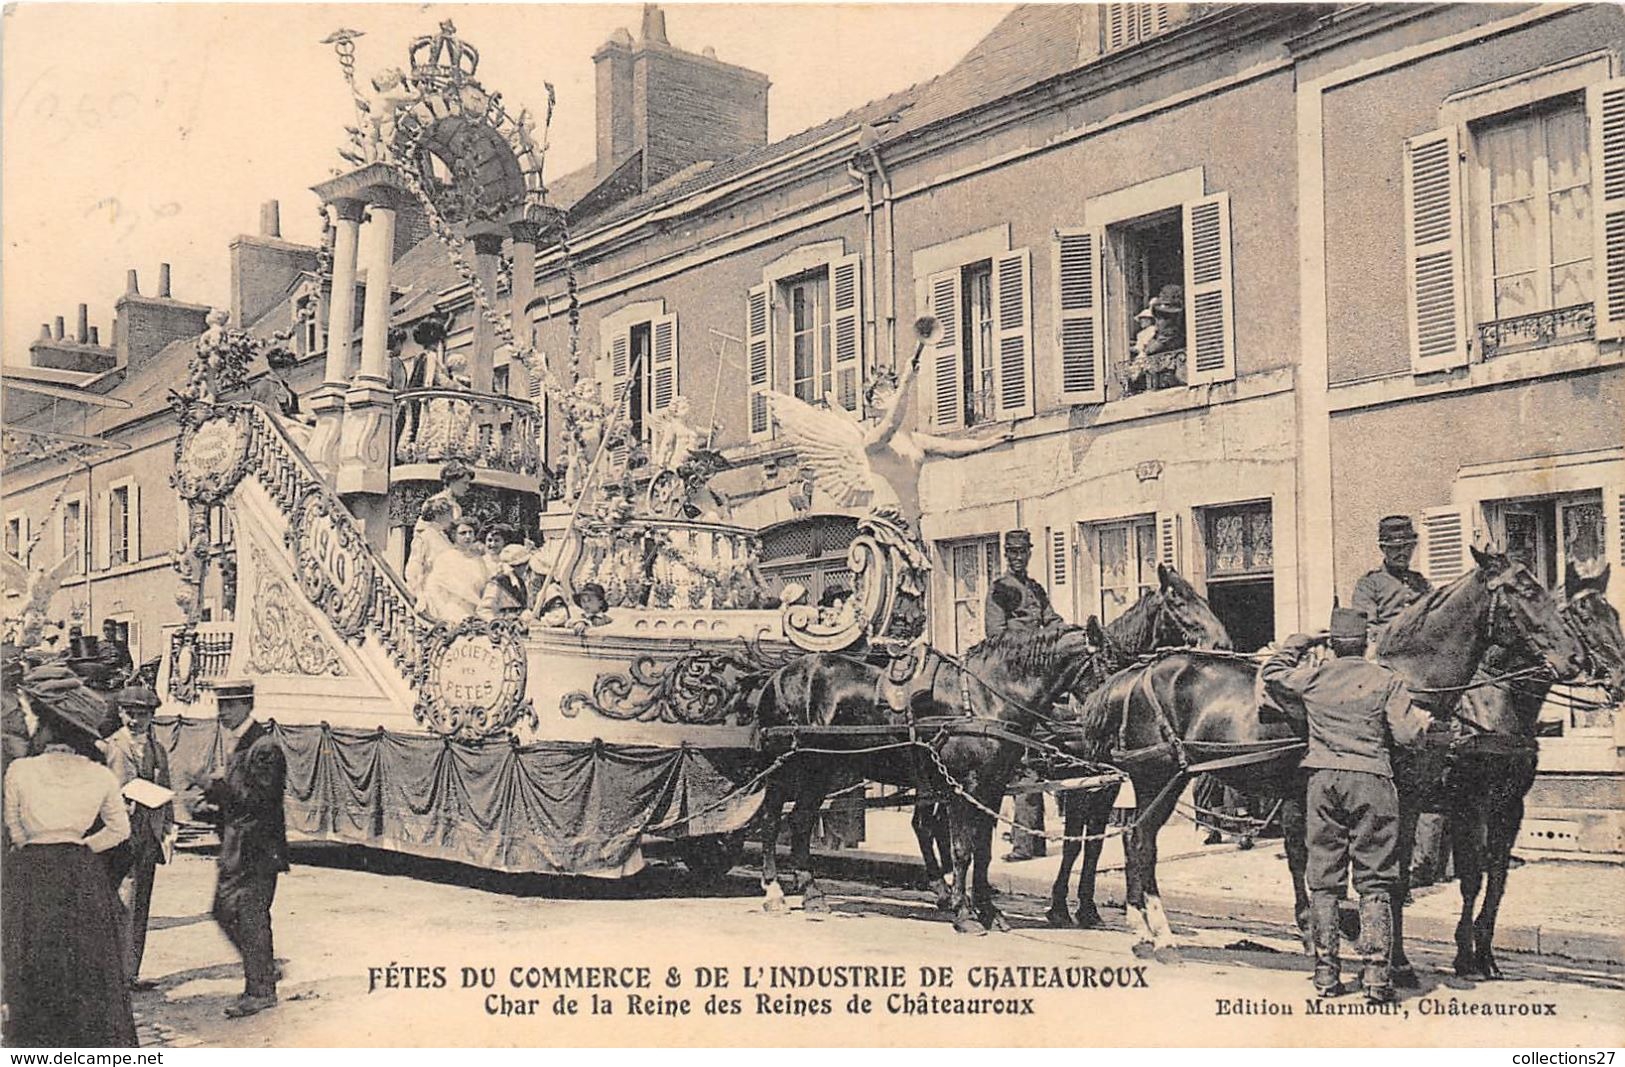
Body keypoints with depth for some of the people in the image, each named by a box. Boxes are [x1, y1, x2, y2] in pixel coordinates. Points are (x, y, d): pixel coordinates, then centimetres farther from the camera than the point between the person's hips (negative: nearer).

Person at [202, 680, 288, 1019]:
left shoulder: (265, 747, -16)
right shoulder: (238, 745, 14)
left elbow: (261, 799, -22)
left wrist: (220, 791, -24)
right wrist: (214, 795, 3)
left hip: (258, 848, -10)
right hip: (235, 847, 10)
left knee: (252, 917, -4)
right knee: (224, 911, 14)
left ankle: (260, 991, 6)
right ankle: (262, 967, 28)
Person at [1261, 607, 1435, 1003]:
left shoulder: (1311, 677, 6)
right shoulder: (1386, 681, -1)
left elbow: (1272, 672, 24)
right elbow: (1409, 733, -5)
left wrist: (1299, 643, 34)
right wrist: (1425, 719, 16)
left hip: (1323, 778, 2)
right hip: (1372, 781, -2)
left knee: (1323, 880, 8)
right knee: (1374, 882, 2)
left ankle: (1326, 970, 10)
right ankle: (1376, 972, -4)